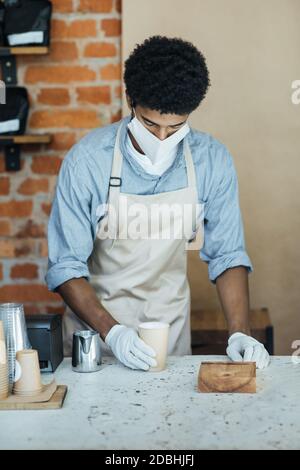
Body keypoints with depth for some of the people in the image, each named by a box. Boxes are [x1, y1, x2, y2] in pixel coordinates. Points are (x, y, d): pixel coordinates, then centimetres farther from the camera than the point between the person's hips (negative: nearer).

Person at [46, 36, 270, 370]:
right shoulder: (87, 159, -17)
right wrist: (111, 331, -26)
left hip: (170, 323, 2)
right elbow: (66, 266, -14)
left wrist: (239, 333, -14)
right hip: (96, 321, -1)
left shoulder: (212, 160, -10)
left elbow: (226, 255, -2)